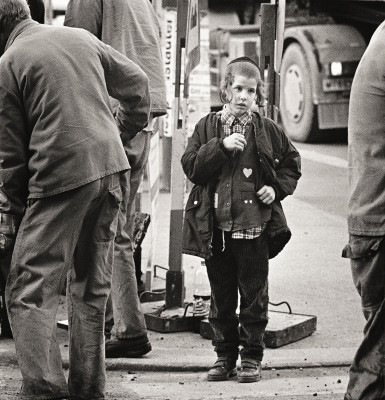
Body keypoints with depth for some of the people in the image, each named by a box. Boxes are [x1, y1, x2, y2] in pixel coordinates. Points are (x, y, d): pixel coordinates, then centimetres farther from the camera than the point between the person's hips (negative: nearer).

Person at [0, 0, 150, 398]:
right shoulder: (81, 37, 12)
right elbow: (136, 82, 21)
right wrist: (123, 132, 32)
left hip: (61, 172, -6)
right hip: (110, 166, 6)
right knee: (91, 287, 15)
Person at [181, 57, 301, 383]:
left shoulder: (268, 130, 4)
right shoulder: (207, 127, 5)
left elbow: (291, 163, 14)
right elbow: (191, 167, -5)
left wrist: (277, 188, -2)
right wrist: (220, 146, -16)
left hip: (253, 225, -1)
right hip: (215, 227, 1)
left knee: (254, 294, 3)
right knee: (221, 295, 10)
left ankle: (252, 356, 13)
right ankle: (225, 356, 20)